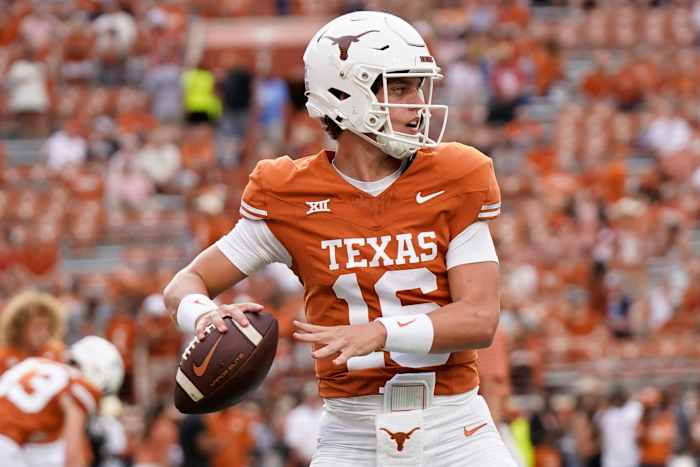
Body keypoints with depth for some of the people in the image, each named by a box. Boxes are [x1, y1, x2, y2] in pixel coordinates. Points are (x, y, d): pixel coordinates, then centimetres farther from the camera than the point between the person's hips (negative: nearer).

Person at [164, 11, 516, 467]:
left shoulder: (454, 181, -1)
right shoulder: (291, 197, -1)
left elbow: (480, 318, -8)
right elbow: (186, 283, 5)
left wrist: (379, 333, -24)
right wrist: (204, 315, -20)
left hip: (453, 428, 1)